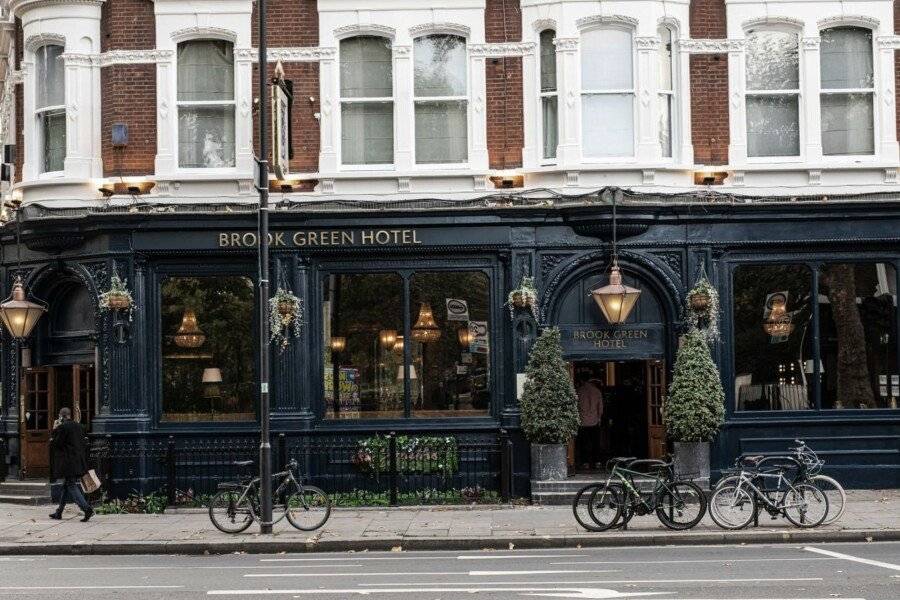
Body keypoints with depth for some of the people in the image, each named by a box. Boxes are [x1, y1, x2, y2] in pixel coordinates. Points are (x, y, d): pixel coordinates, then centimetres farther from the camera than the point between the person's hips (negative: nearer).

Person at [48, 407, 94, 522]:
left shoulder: (62, 427, -14)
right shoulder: (78, 426, 10)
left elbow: (57, 443, -12)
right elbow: (82, 442, 14)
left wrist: (52, 441, 6)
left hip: (68, 463, -8)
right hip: (79, 461, 8)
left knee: (72, 486, -6)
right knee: (66, 486, 16)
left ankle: (87, 509, -19)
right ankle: (59, 512, 24)